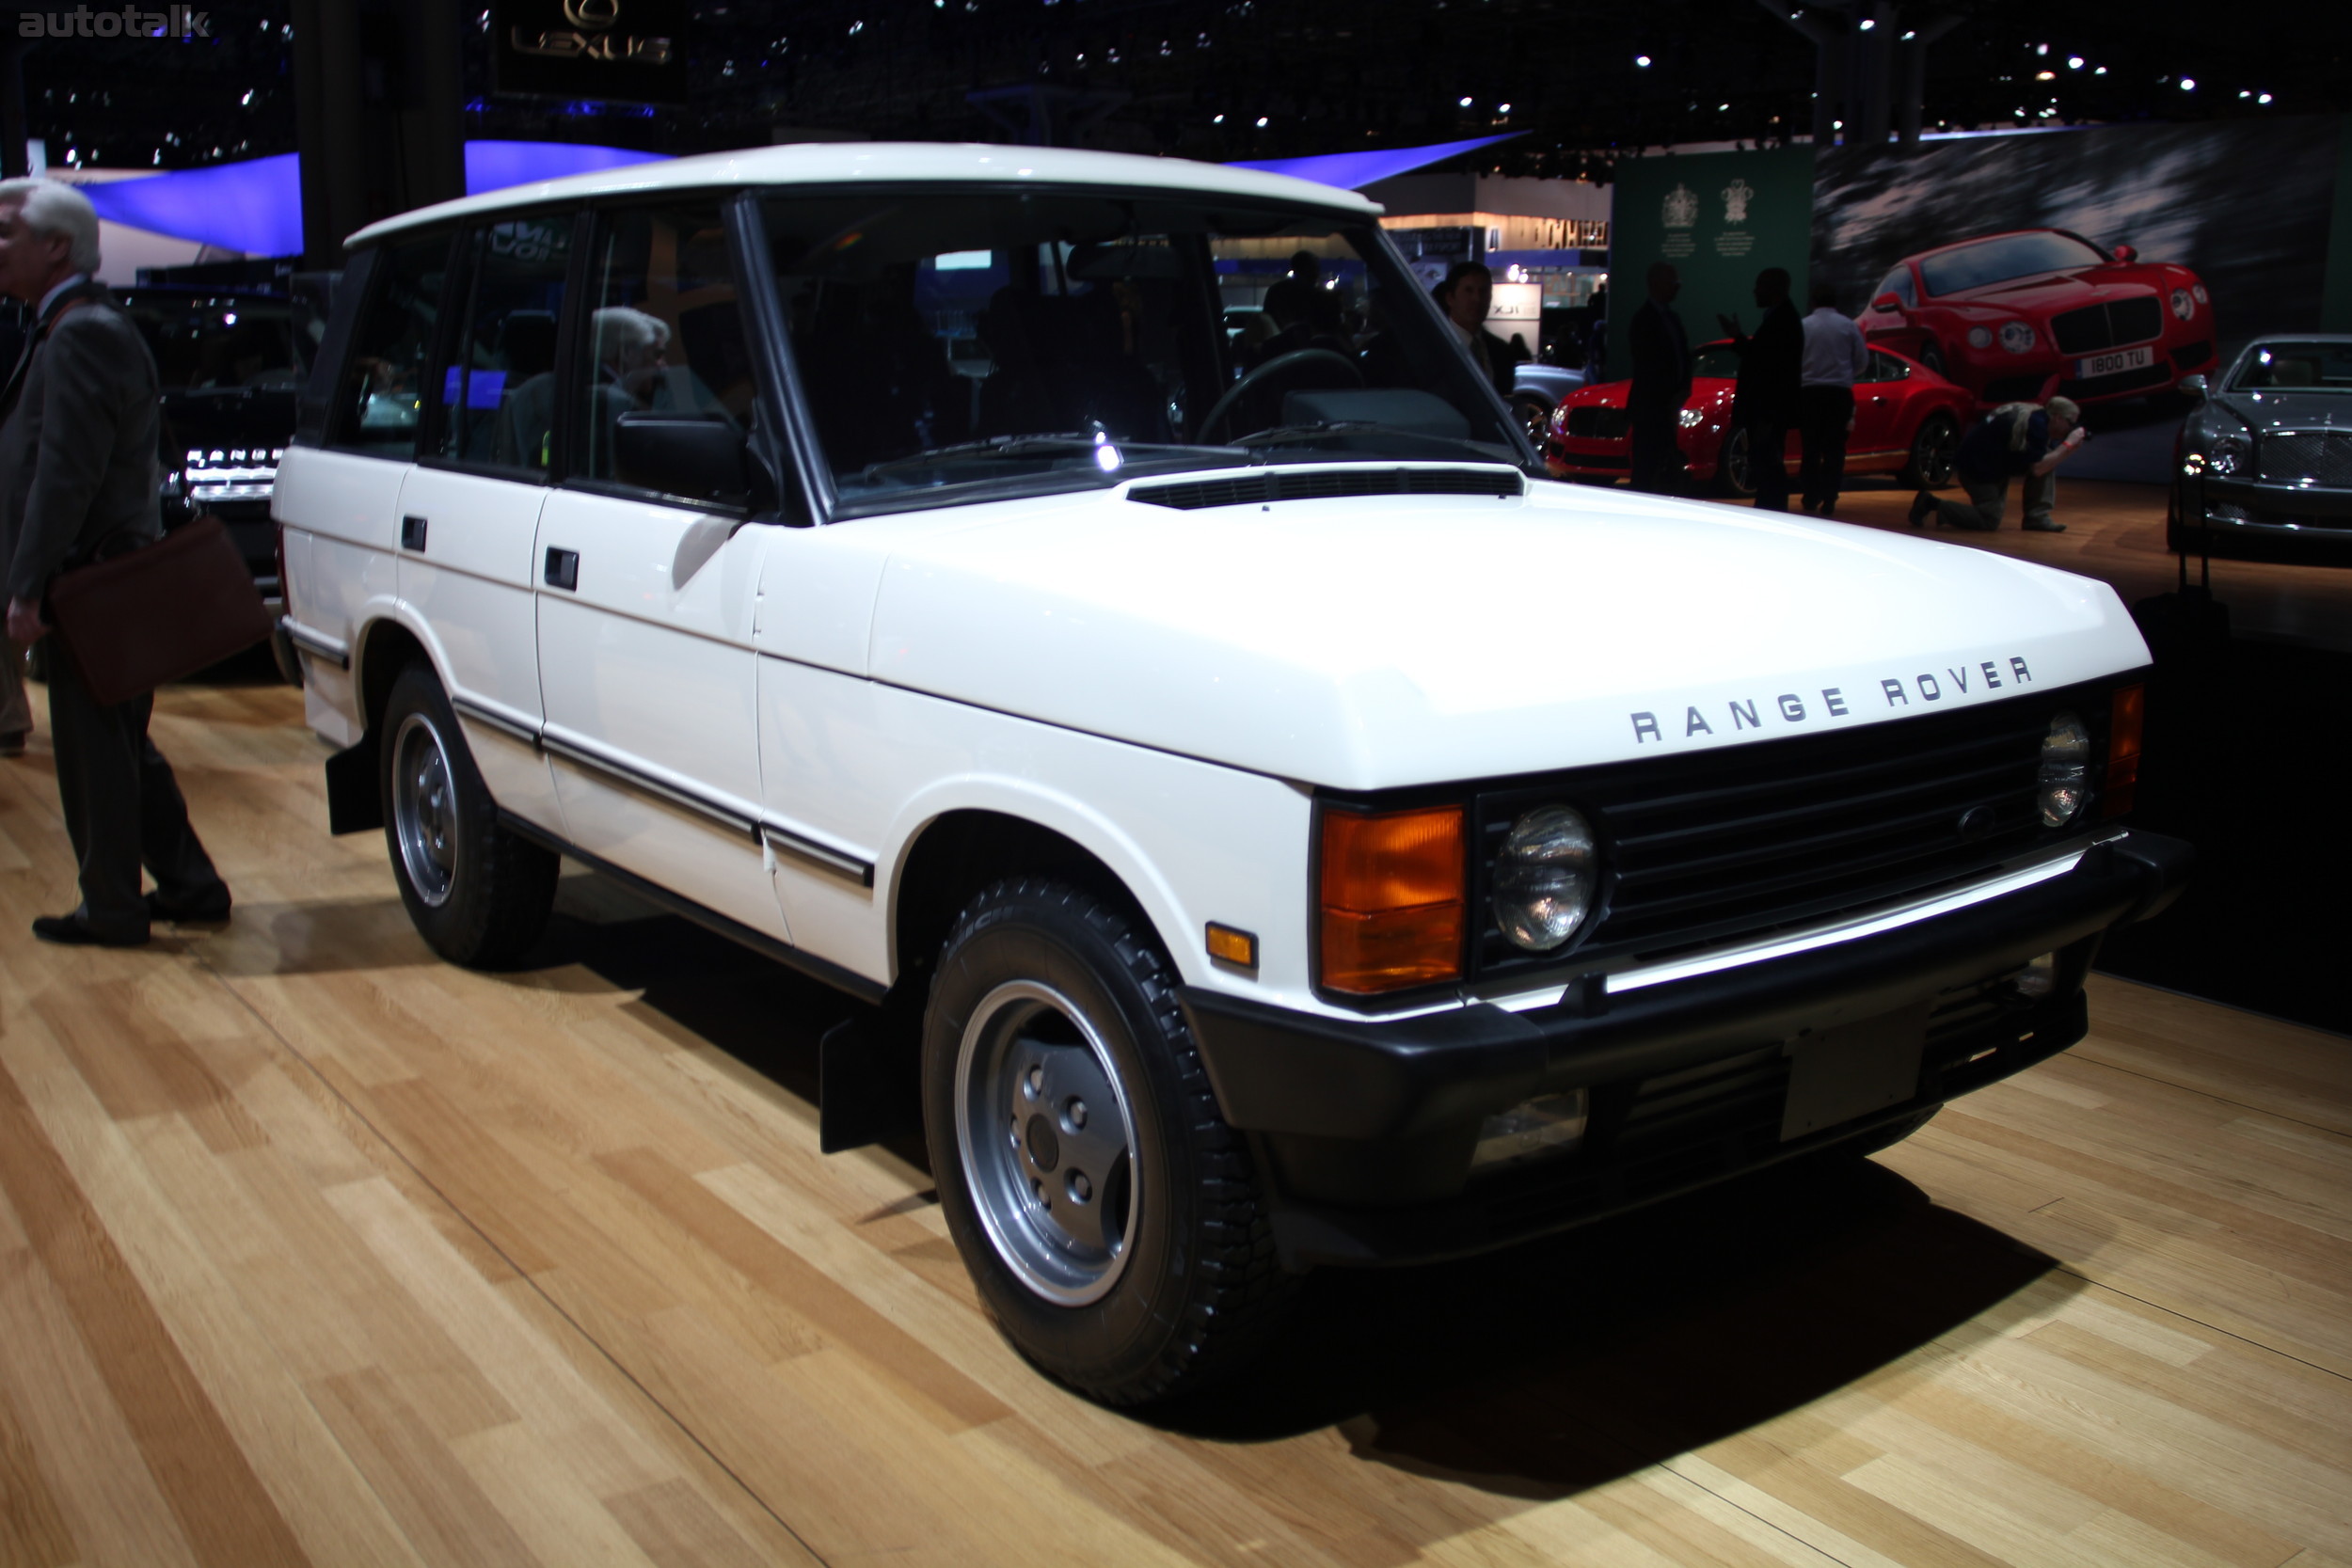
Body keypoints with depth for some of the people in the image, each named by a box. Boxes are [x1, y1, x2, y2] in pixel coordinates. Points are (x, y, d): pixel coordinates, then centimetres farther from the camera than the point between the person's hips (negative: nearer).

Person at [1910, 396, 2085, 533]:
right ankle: (1931, 505, -2)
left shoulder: (2038, 415, 6)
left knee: (2048, 458, 2)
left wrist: (2074, 445, -3)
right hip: (1976, 466, -10)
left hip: (1997, 464, 10)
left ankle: (2037, 517, 5)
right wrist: (2068, 443, -20)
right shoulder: (2037, 424, -23)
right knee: (1990, 521, -12)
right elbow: (2038, 469, -25)